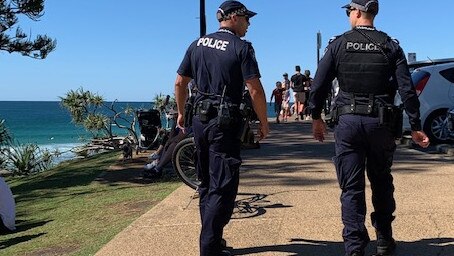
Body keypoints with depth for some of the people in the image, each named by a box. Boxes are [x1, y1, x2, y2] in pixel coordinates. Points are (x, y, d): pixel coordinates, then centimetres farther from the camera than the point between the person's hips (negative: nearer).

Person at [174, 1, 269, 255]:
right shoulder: (241, 47, -7)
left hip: (199, 120, 7)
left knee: (207, 184, 16)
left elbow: (180, 83, 13)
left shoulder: (198, 44, 11)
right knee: (223, 187, -2)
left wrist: (181, 113, 24)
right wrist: (264, 122, -3)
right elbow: (255, 90, -13)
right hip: (225, 122, -7)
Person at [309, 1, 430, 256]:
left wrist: (316, 118, 11)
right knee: (382, 183, 18)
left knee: (351, 188, 3)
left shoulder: (338, 44, 0)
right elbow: (407, 90, -2)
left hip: (348, 122, -1)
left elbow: (319, 86, -1)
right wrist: (416, 127, 3)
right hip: (380, 123, 2)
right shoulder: (391, 46, 3)